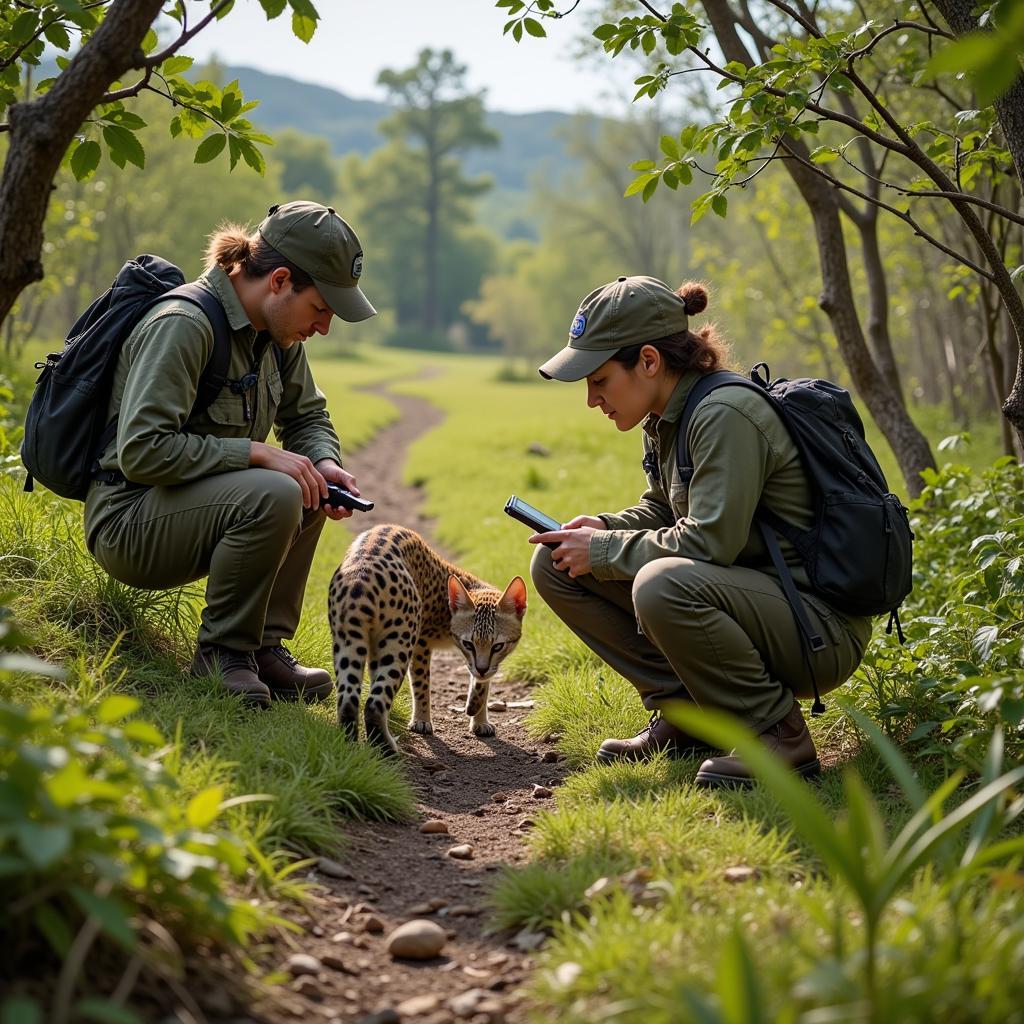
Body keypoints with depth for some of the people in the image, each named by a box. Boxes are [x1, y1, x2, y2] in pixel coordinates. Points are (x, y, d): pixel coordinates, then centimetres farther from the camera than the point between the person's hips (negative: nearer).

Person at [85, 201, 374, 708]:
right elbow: (141, 450, -29)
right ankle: (221, 651, -12)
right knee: (272, 494, -29)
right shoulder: (184, 325, -22)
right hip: (128, 521, -9)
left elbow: (308, 417, 19)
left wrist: (326, 464, -4)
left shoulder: (275, 333, 5)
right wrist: (256, 452, -26)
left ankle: (265, 645, 4)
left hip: (189, 510, 10)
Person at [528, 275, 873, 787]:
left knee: (662, 585, -37)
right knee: (555, 566, 2)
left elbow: (709, 542, -27)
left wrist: (604, 551, -16)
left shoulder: (725, 414, -22)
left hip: (818, 631, -9)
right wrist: (603, 528, -1)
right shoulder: (666, 420, 5)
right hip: (740, 594, 9)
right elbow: (662, 510, 20)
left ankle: (777, 731, -16)